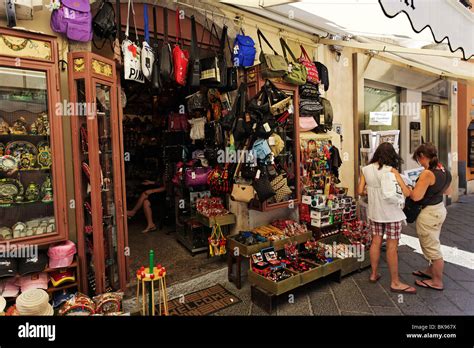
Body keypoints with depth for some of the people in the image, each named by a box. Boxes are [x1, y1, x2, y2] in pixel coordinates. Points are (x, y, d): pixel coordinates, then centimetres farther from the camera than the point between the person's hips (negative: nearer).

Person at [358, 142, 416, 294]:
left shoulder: (366, 169, -2)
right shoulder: (391, 171, -16)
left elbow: (360, 191, 1)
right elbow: (406, 193, -17)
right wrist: (409, 188, 5)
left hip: (374, 212, 5)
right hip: (391, 213, -4)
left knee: (376, 242, 16)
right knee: (392, 247, 4)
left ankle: (374, 274, 28)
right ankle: (395, 282, 15)